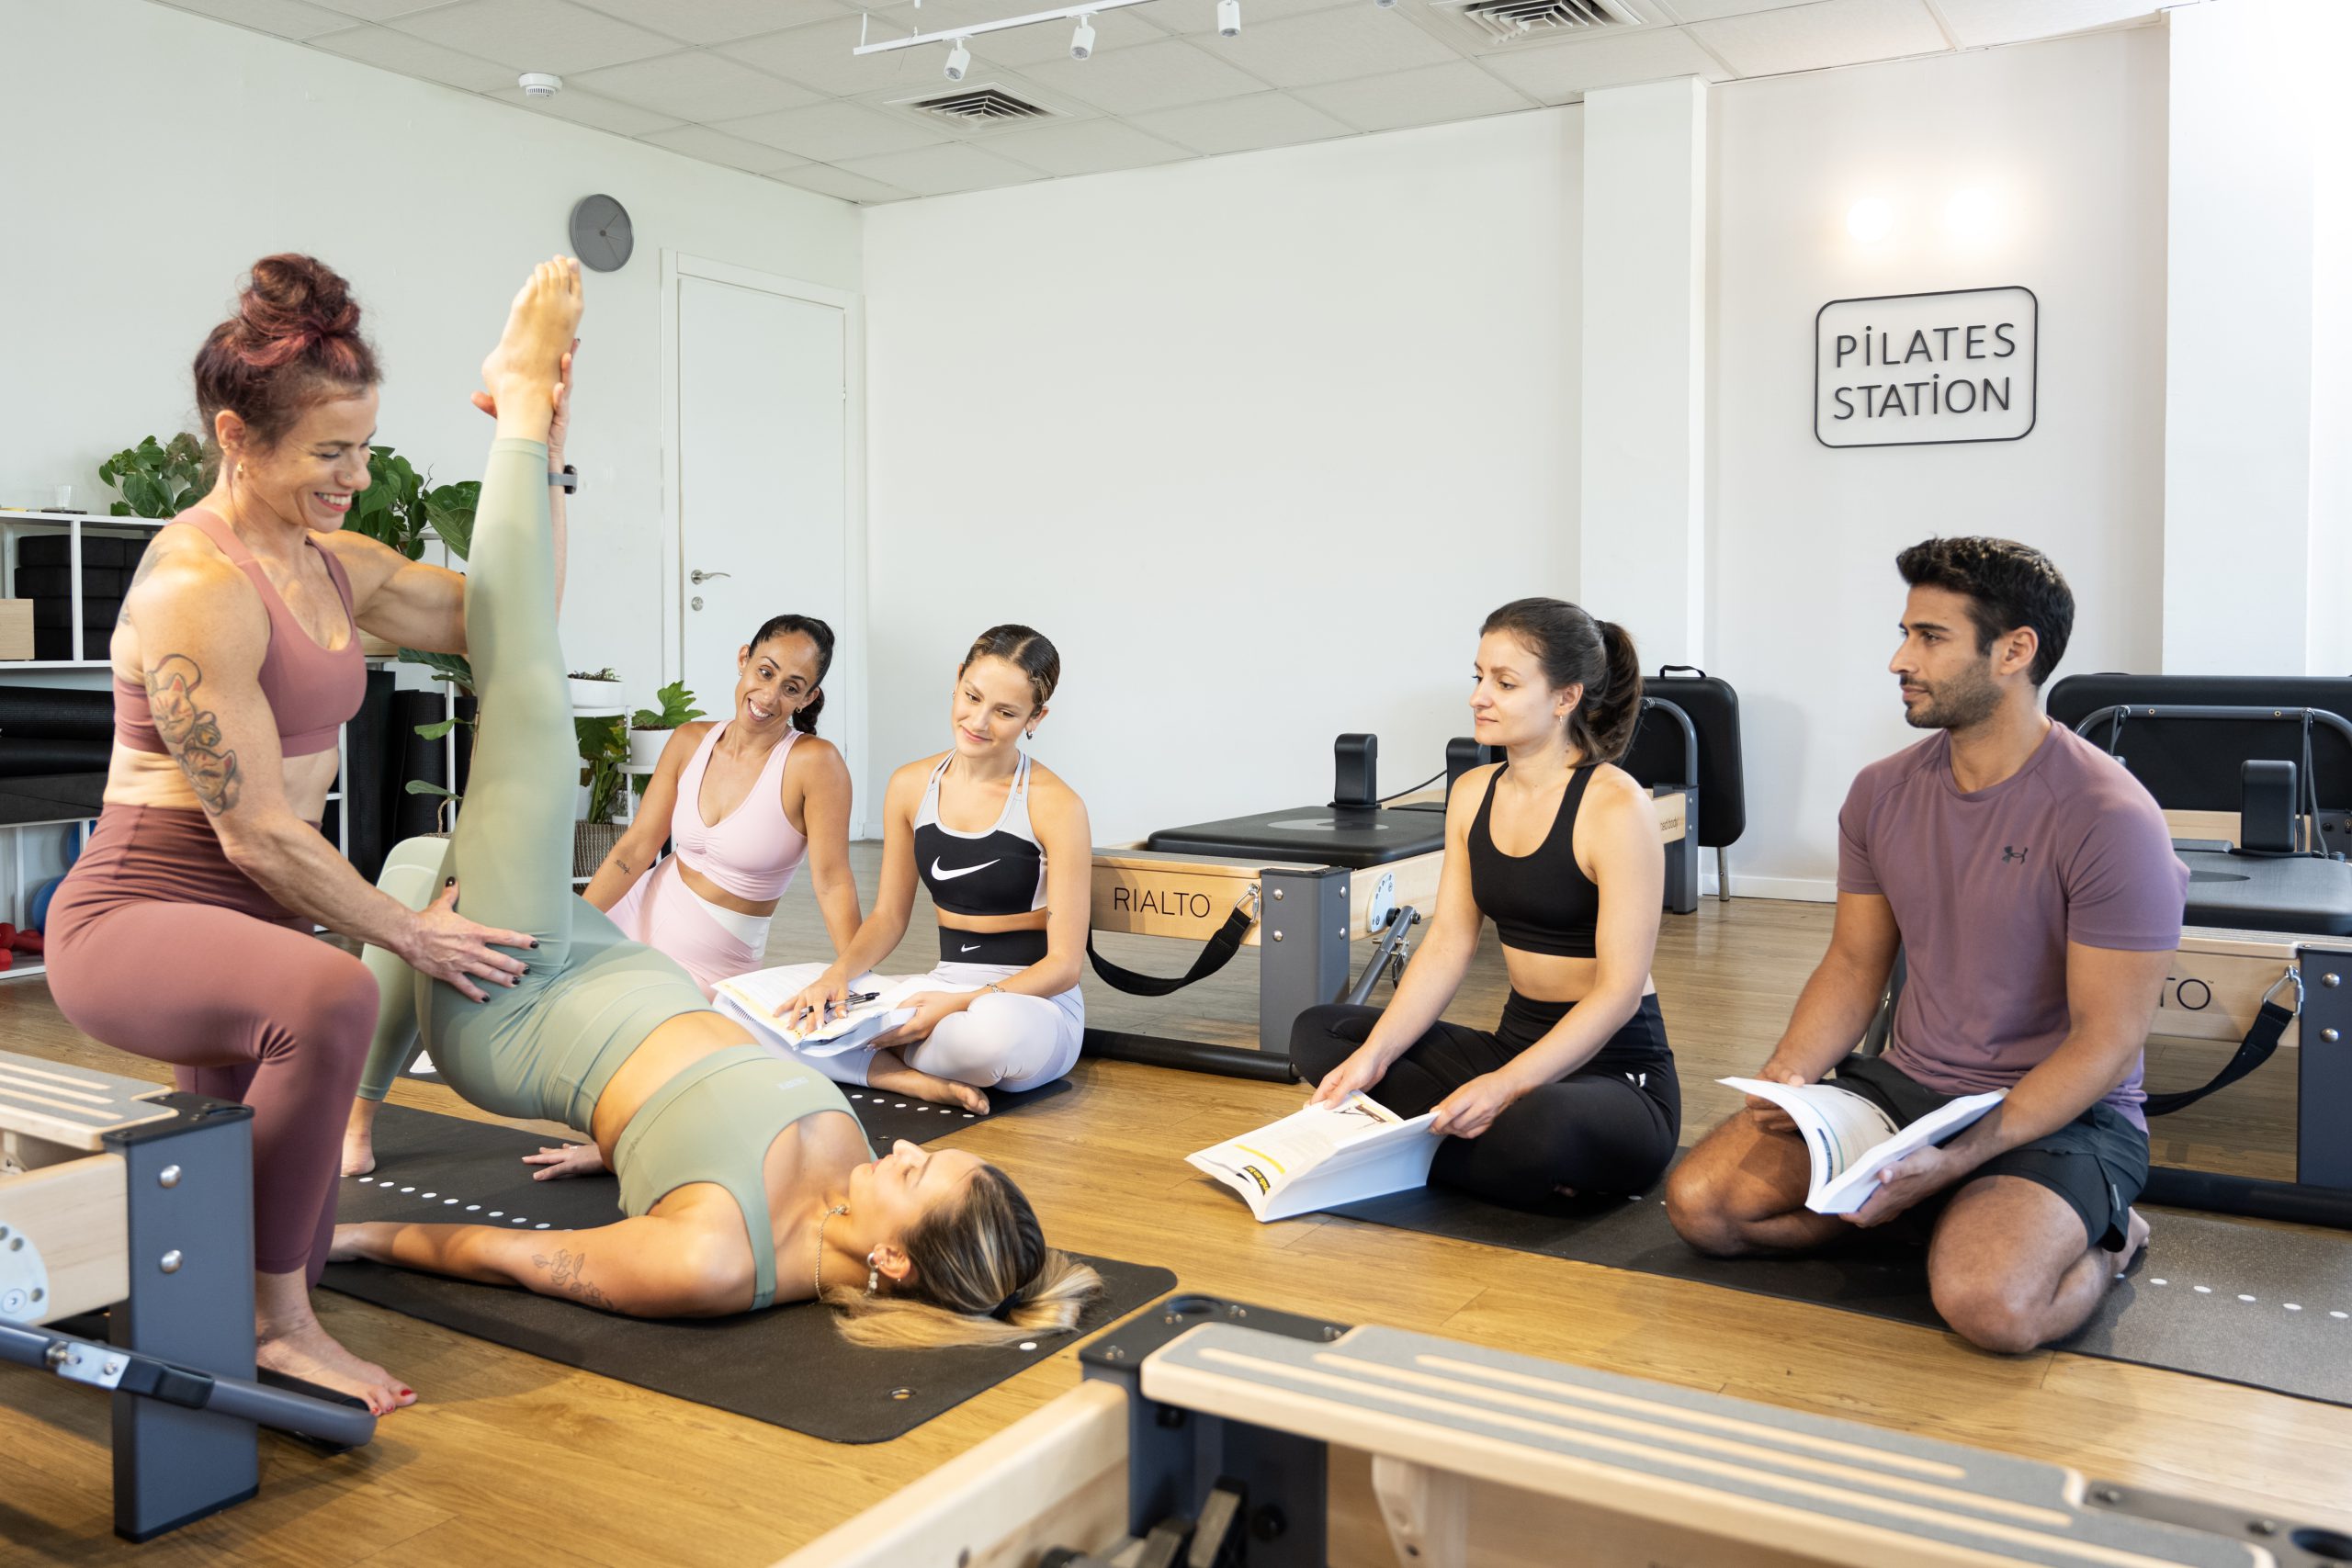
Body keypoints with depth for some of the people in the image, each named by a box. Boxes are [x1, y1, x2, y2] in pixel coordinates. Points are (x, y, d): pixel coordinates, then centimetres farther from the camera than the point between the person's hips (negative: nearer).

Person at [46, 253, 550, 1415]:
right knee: (328, 998, -42)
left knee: (296, 1250, 13)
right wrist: (411, 936, -13)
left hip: (238, 924, 8)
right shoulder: (199, 587, -20)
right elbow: (257, 834, -21)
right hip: (137, 917, -8)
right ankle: (277, 1325, -24)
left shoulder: (333, 565, 6)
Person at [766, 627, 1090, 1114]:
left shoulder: (1055, 806, -12)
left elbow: (1064, 963, -12)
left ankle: (886, 1058, -10)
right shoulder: (911, 786, 4)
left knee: (994, 1026, -43)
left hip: (1033, 1003, -5)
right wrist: (839, 973, -9)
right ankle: (917, 1081, -20)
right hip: (944, 985, 5)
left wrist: (959, 1004, -24)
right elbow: (889, 915, 12)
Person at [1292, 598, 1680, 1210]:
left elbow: (1620, 990, -20)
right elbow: (1447, 945, 3)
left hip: (1615, 1069, -7)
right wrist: (1375, 1055, -11)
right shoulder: (1472, 793, 6)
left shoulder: (1615, 807, -17)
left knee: (1540, 1126, -40)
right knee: (1317, 1033, -3)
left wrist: (1506, 1086, -29)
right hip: (1515, 1039, 7)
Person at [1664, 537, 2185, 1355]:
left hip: (2064, 1113, -5)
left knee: (1986, 1300, -34)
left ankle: (2102, 1241, 1)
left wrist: (1956, 1161, -26)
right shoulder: (1883, 792, 3)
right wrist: (1787, 1075, -11)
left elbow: (2108, 1041, -17)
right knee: (1699, 1201, -12)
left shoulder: (2111, 819, -16)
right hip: (1904, 1085, 6)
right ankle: (1947, 1216, 5)